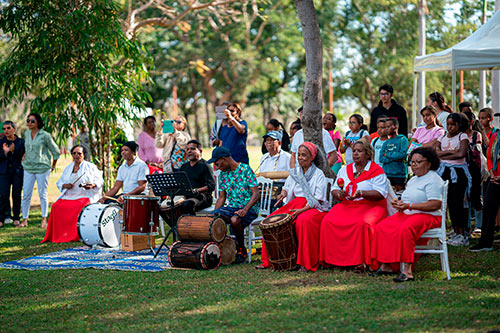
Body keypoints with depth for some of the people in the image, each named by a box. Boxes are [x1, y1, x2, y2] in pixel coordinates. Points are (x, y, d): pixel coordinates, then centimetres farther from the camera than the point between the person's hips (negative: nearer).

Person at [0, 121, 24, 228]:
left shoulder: (21, 141, 4)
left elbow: (23, 155, -1)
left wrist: (13, 150, -16)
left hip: (18, 171, 0)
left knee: (17, 194, 0)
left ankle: (16, 218, 10)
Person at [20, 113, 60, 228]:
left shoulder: (45, 135, -9)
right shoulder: (26, 134, 7)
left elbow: (55, 151, 0)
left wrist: (53, 166, 5)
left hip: (42, 168, -4)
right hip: (28, 168, 4)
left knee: (43, 194, 3)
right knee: (26, 195, 2)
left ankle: (44, 219, 13)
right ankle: (24, 220, 8)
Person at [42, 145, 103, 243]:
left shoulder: (90, 167, 9)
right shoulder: (68, 168, 22)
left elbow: (100, 181, 6)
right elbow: (59, 183, 21)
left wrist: (92, 185, -16)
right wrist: (65, 185, -3)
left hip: (84, 196, -4)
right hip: (68, 196, 4)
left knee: (77, 207, -37)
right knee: (56, 206, -25)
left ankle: (74, 235, -29)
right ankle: (58, 235, -21)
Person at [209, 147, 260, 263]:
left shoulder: (245, 169, -9)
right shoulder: (223, 174, 11)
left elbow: (256, 194, -15)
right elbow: (221, 198, 15)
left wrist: (244, 210, -29)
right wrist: (215, 213, -2)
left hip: (249, 208, -5)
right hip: (231, 207, 6)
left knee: (235, 220, -37)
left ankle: (241, 249, -13)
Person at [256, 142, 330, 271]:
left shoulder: (318, 174, -4)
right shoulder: (295, 172, 14)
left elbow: (318, 199, -11)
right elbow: (287, 186, 22)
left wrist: (302, 210, -24)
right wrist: (283, 193, -4)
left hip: (314, 208, -6)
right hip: (294, 205, 6)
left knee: (303, 220, -39)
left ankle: (307, 263, -32)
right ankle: (268, 260, -7)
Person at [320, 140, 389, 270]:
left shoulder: (377, 171, 0)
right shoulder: (345, 169, 17)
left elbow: (380, 194, -11)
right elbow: (334, 190, 16)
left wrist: (361, 193, -25)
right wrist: (338, 194, -8)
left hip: (370, 206, -5)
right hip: (346, 206, 5)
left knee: (362, 224, -37)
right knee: (328, 221, -23)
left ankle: (362, 260, -28)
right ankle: (332, 258, -18)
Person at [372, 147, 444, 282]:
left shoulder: (433, 179, -7)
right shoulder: (413, 179, 24)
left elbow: (436, 204, -18)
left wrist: (409, 206, -20)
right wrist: (399, 203, 2)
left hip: (428, 216, -9)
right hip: (406, 215, 9)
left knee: (405, 229, -37)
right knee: (381, 227, -12)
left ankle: (407, 270, -39)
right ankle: (386, 265, -13)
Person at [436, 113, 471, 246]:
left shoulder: (463, 136, 0)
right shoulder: (442, 137, 14)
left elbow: (461, 154, -14)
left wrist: (442, 156, -6)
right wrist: (451, 152, -13)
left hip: (458, 172, -4)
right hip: (444, 171, 4)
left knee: (457, 202, -8)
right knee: (450, 203, 2)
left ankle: (462, 235, -4)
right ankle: (456, 233, 9)